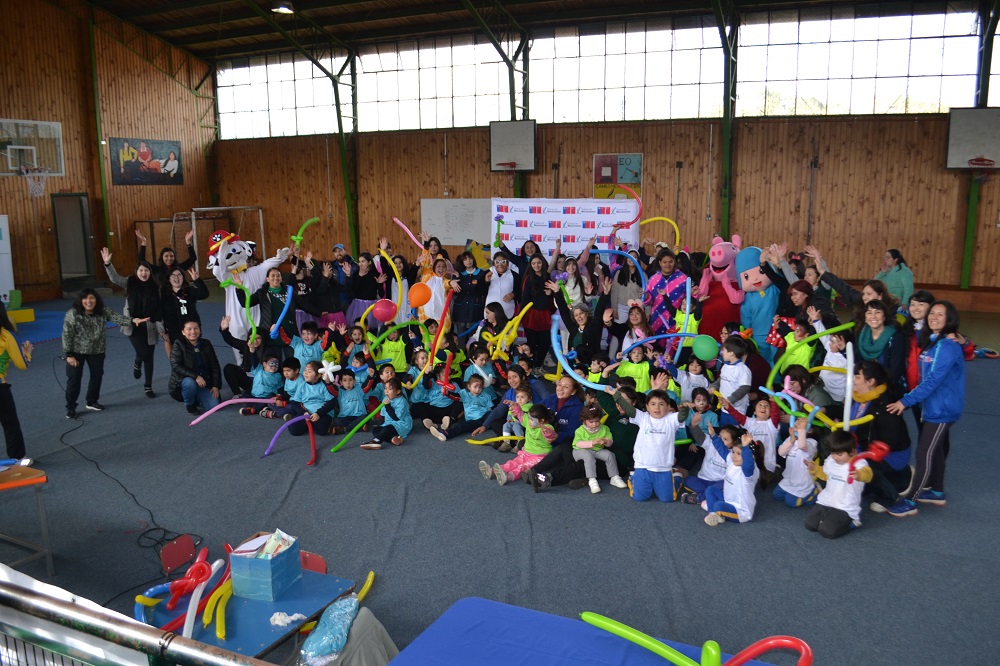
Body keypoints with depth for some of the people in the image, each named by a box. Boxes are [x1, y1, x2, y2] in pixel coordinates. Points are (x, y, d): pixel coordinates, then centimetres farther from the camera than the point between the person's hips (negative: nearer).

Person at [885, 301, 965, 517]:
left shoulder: (949, 347, -20)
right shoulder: (930, 341, 8)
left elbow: (933, 381, -25)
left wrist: (906, 401, -24)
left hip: (942, 408, -9)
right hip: (932, 405, 9)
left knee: (924, 452, -6)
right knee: (934, 449, 18)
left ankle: (910, 501, -1)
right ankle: (937, 492, 32)